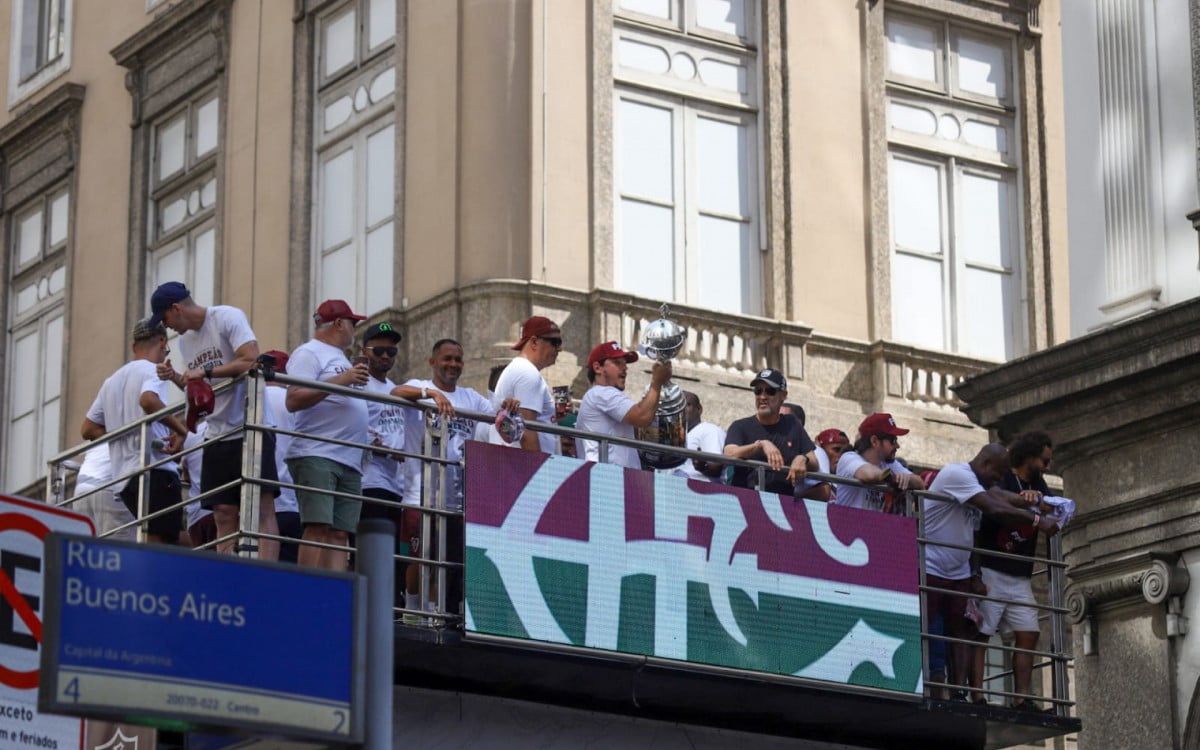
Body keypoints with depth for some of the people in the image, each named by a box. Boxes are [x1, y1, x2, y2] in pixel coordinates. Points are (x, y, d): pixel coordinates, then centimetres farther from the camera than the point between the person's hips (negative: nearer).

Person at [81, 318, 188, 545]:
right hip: (154, 471, -8)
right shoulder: (152, 370, 0)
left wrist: (124, 438, 16)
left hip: (123, 477, 8)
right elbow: (148, 400, -23)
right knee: (158, 544, -16)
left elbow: (88, 429, 22)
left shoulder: (112, 380, 24)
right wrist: (180, 430, -12)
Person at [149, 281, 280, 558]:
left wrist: (204, 372, -15)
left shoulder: (227, 317, -7)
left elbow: (251, 361, -19)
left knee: (262, 509, -12)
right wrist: (175, 377, 4)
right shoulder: (185, 340, 17)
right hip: (217, 436, 8)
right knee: (224, 517, 3)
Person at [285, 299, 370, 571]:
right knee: (318, 528, -17)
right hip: (316, 456, -8)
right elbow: (294, 401, -13)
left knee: (339, 534, -1)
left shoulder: (340, 359, 28)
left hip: (349, 461, 9)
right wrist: (341, 381, -15)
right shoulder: (309, 353, 1)